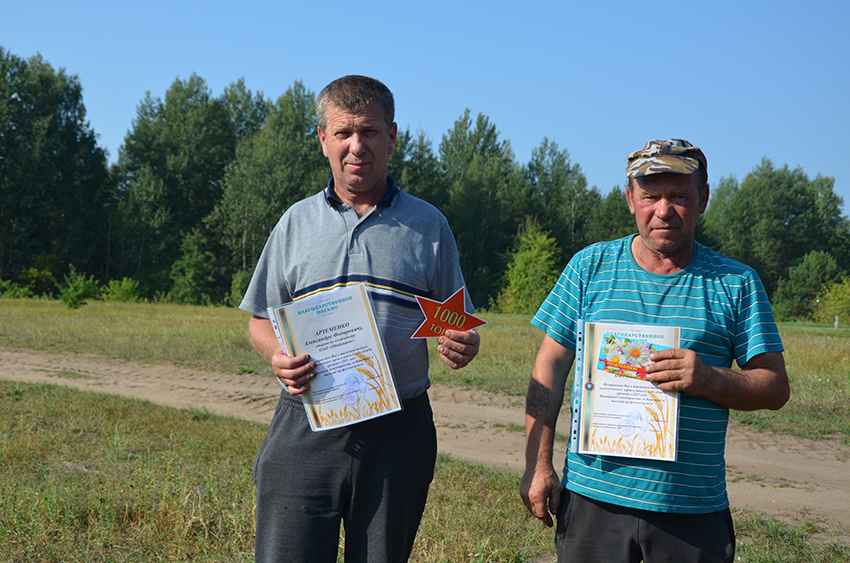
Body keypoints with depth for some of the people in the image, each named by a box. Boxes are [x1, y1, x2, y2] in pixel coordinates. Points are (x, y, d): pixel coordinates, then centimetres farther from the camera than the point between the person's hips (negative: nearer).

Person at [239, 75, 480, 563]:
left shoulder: (428, 225, 8)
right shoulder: (297, 222, 10)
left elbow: (453, 323, 12)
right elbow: (262, 320, 14)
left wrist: (461, 347, -12)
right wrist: (279, 356, -8)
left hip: (398, 430, 0)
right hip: (307, 426, 0)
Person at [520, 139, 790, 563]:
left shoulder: (736, 283, 3)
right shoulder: (590, 266, 4)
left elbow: (776, 388, 2)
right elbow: (549, 367, 5)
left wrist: (709, 380, -18)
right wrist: (538, 465, -1)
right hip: (593, 498, 0)